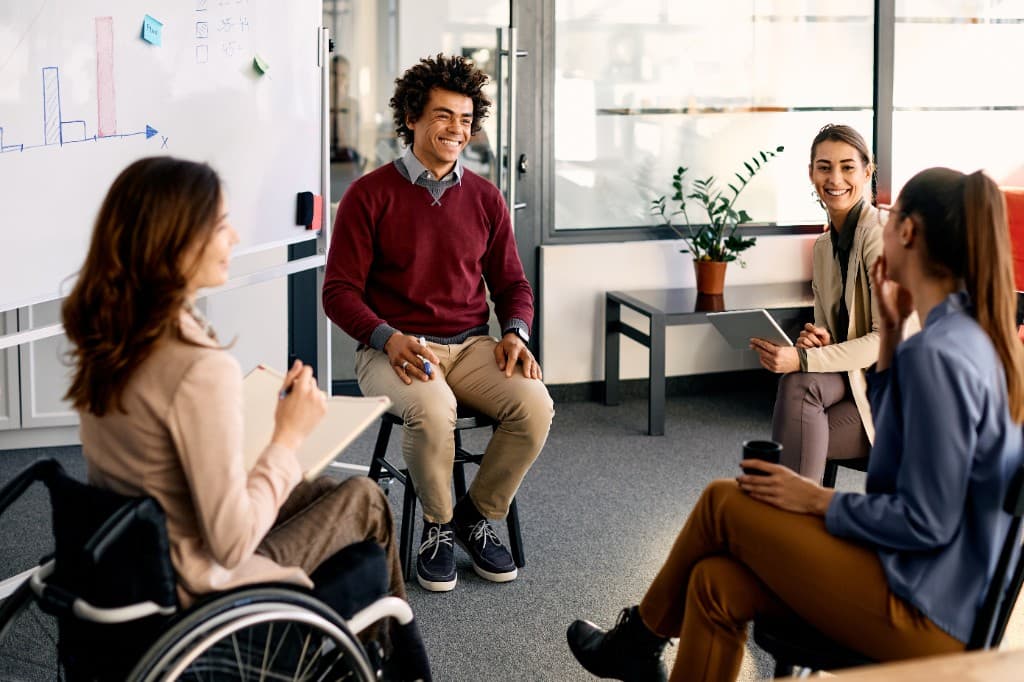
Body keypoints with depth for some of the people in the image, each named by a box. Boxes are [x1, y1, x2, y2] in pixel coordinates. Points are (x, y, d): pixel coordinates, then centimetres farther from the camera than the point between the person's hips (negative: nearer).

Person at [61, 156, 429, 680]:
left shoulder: (103, 338, -6)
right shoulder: (201, 369, -32)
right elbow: (231, 544, -28)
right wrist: (289, 435, -17)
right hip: (199, 591, -7)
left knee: (329, 493, 26)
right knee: (365, 500, 17)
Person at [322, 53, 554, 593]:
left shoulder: (484, 198, 11)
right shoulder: (370, 195, -2)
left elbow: (511, 283, 17)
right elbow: (339, 291, -4)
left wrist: (515, 333, -6)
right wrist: (390, 339, -22)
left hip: (470, 346, 4)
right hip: (393, 349, -4)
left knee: (535, 404, -25)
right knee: (432, 408, -37)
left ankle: (477, 515, 1)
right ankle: (438, 525, -7)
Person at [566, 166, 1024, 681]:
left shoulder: (937, 354, -23)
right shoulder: (977, 334, 6)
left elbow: (926, 522, -22)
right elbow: (894, 433, 16)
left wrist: (816, 500, -10)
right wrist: (890, 331, 7)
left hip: (931, 608, -8)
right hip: (958, 585, 8)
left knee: (723, 503, 0)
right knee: (717, 583, 3)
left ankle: (637, 639, 23)